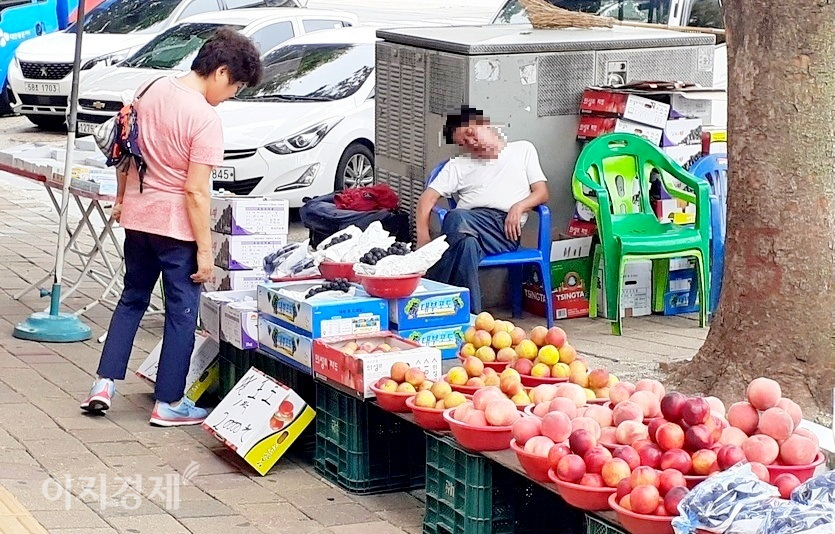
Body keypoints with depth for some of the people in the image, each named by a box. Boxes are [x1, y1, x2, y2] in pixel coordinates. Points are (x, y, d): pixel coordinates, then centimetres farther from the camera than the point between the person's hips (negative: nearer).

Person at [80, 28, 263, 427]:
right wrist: (205, 249, -15)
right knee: (181, 312, 6)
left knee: (132, 299, 21)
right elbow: (196, 192, -21)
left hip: (137, 217, 7)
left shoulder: (151, 89, 2)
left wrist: (122, 198, 24)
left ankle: (104, 384, 17)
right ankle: (169, 404, 12)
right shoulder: (206, 121, -20)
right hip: (176, 227, -7)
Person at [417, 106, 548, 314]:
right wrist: (423, 238, -5)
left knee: (456, 219, -37)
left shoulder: (523, 150, 25)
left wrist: (519, 207, -6)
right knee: (467, 243, -40)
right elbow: (428, 197, 15)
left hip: (506, 230, -2)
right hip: (471, 219, 2)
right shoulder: (458, 165, 27)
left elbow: (542, 193, 17)